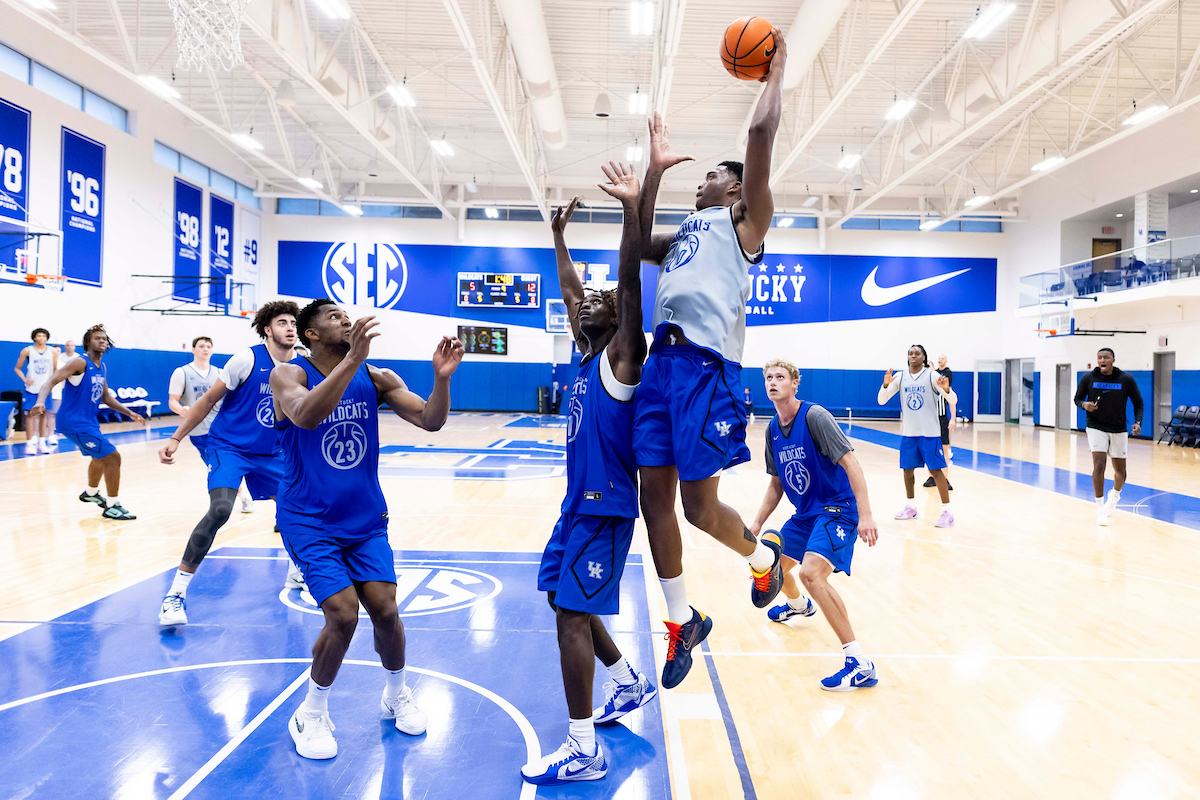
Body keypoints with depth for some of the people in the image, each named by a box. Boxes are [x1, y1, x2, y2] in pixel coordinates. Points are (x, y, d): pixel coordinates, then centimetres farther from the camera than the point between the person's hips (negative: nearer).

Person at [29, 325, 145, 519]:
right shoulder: (80, 363, -16)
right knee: (112, 457, -15)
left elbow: (106, 397, 20)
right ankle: (112, 506, -7)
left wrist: (129, 413, 15)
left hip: (88, 420, 10)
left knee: (100, 456, 30)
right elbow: (51, 381, -25)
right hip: (74, 421, -10)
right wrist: (40, 401, -43)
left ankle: (91, 493, 55)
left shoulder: (102, 368, 10)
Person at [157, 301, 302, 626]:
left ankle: (296, 574, 33)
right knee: (220, 510, -26)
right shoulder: (248, 359, -13)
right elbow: (209, 400, -8)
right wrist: (176, 438, -10)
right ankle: (176, 593, -16)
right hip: (229, 446, -6)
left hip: (270, 453, 6)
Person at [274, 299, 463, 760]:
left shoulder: (376, 378, -1)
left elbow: (430, 421, -9)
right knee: (343, 616, -14)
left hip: (366, 519, 4)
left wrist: (441, 377, -27)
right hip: (309, 521, -3)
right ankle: (311, 715, 13)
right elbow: (305, 416, -35)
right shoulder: (288, 375, -12)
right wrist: (351, 360, -44)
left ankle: (397, 696, 27)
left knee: (385, 611, -3)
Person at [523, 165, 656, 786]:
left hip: (605, 507, -9)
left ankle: (583, 751, -1)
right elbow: (570, 292, 24)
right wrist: (559, 236, 27)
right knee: (562, 597, 19)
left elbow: (630, 284, -24)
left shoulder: (622, 356, -10)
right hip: (579, 501, 9)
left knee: (572, 613, -10)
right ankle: (630, 683, 36)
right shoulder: (588, 354, 12)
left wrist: (632, 208, -30)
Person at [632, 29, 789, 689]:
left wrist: (776, 69, 13)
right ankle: (681, 622, 20)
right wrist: (655, 169, 34)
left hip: (707, 363, -7)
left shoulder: (745, 219, 10)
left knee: (699, 502, -6)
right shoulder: (685, 233, 29)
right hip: (662, 360, 7)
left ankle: (763, 556, 27)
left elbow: (761, 132, 1)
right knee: (655, 495, 5)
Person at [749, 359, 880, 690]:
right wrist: (757, 523, 10)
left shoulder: (814, 416, -17)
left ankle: (859, 664, -23)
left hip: (836, 508, -8)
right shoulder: (773, 429, 6)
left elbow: (850, 462, -23)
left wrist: (865, 515, -31)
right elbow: (776, 483, 16)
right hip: (805, 513, 8)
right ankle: (798, 604, 56)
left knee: (811, 572, -29)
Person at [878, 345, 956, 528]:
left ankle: (947, 512, -1)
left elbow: (953, 400, -11)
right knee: (907, 469, 10)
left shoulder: (931, 376, -6)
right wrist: (886, 385, -18)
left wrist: (946, 389, -32)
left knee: (936, 470, -6)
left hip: (929, 432, -4)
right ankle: (910, 507, 25)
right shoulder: (900, 377, 4)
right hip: (908, 432, 4)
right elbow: (881, 400, 1)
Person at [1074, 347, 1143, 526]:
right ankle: (1100, 508, -7)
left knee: (1120, 471, 10)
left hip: (1118, 430, 1)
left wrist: (1138, 422, -12)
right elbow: (1077, 398, 6)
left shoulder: (1126, 379, -6)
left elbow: (1138, 403, 3)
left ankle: (1115, 495, 44)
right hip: (1096, 428, -1)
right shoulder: (1088, 378, -5)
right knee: (1099, 465, -17)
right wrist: (1084, 405, -17)